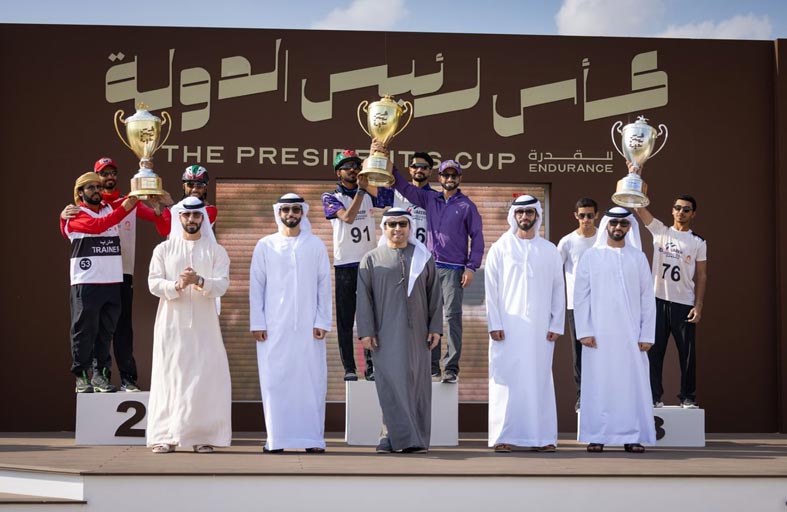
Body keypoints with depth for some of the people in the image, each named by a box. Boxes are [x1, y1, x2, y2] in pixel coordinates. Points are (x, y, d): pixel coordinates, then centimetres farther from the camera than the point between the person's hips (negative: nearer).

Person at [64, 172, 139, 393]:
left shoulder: (110, 208, 16)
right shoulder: (75, 215, -1)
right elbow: (97, 226, -17)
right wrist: (123, 209, -24)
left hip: (113, 281, 5)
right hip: (86, 282, -5)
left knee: (106, 331, 7)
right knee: (84, 330, -3)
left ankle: (101, 374, 12)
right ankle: (81, 376, 2)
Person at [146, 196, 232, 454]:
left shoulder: (216, 251, 7)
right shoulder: (163, 249, 9)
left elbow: (222, 285, -4)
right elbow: (154, 283, 0)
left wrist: (200, 281, -23)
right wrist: (176, 285, -19)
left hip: (204, 324, 0)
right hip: (171, 323, 0)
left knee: (205, 378, -4)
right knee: (169, 377, -2)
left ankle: (202, 436, 1)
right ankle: (166, 437, 2)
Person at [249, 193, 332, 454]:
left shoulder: (316, 245, 8)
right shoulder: (265, 246, 8)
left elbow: (324, 285, 6)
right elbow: (256, 286, 6)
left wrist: (322, 322, -1)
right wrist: (257, 323, -1)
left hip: (308, 327, 0)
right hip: (274, 327, 0)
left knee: (311, 381, -3)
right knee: (274, 381, -2)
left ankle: (312, 438, 1)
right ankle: (276, 439, 3)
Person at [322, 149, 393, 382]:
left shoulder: (369, 194, 12)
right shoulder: (331, 197, 5)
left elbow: (394, 197, -7)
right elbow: (347, 217, -13)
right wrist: (360, 189, -13)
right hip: (345, 264, -2)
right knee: (345, 318, 1)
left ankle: (371, 366, 2)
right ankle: (349, 368, 5)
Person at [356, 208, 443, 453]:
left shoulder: (424, 258, 9)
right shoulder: (371, 259, 5)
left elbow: (435, 294, 8)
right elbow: (364, 297, 1)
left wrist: (435, 327, -1)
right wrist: (366, 331, -7)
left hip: (416, 332, 2)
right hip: (385, 332, -2)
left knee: (415, 383, 1)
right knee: (390, 382, -9)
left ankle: (403, 438, 8)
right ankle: (402, 437, -9)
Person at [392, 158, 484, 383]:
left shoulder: (467, 206, 3)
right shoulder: (430, 199, 12)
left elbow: (477, 238, 2)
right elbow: (403, 187, 14)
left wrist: (471, 267, -5)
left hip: (454, 269, -4)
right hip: (431, 266, 4)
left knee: (453, 316, -9)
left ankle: (451, 368, -9)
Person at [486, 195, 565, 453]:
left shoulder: (550, 250, 10)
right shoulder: (500, 248, 5)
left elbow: (558, 289, 10)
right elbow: (491, 289, 2)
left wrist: (556, 325, 2)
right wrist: (495, 324, -6)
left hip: (540, 328, 2)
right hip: (508, 328, -2)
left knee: (540, 380, 2)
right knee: (506, 380, -3)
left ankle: (542, 437, 6)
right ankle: (503, 437, 1)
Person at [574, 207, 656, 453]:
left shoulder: (638, 258, 8)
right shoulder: (591, 256, 4)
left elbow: (647, 298, 7)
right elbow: (580, 296, 2)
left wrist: (647, 335, 1)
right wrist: (584, 331, -6)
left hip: (630, 335, 1)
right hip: (598, 334, -1)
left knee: (632, 384, -1)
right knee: (598, 384, -1)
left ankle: (632, 436, 5)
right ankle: (596, 436, 4)